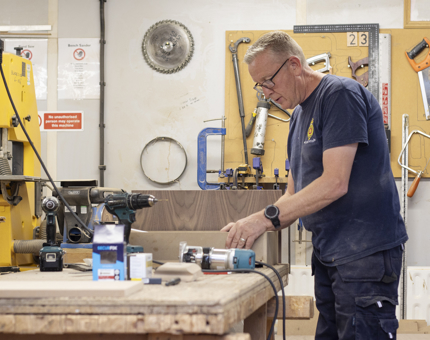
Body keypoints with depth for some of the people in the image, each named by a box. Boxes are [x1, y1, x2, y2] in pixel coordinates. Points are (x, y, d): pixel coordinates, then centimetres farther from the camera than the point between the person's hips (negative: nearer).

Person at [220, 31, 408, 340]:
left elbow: (335, 183, -20)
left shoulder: (341, 94, -11)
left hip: (365, 252, -9)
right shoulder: (299, 115, 18)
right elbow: (295, 195, 18)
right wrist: (252, 228, 0)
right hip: (327, 253, 9)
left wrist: (266, 217, -20)